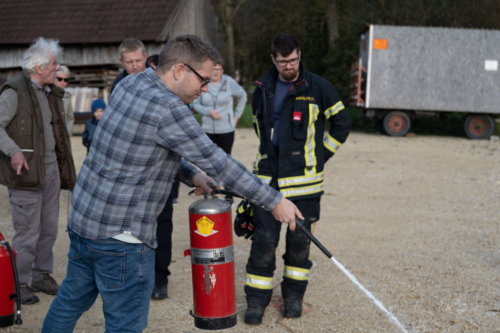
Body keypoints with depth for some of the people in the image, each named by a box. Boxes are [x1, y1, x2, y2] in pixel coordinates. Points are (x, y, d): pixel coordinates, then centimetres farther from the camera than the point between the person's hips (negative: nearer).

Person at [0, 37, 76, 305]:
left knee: (49, 228, 14)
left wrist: (62, 166, 21)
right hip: (27, 172, -8)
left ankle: (42, 275, 29)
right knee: (27, 232, -2)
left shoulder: (50, 92, 15)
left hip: (51, 169, 8)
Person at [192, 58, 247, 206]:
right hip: (208, 129, 2)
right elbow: (195, 103, 4)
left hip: (226, 129, -1)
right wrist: (208, 111, -12)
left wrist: (237, 115, 7)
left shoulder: (229, 82, -4)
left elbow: (243, 96, 11)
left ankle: (229, 195, 6)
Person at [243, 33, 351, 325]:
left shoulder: (318, 88, -2)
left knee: (300, 240, 8)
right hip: (268, 177, 2)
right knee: (264, 239, 0)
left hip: (304, 179, -2)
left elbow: (342, 124, 6)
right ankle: (257, 300, 11)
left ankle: (294, 294, 25)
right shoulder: (263, 89, 9)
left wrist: (319, 156, 2)